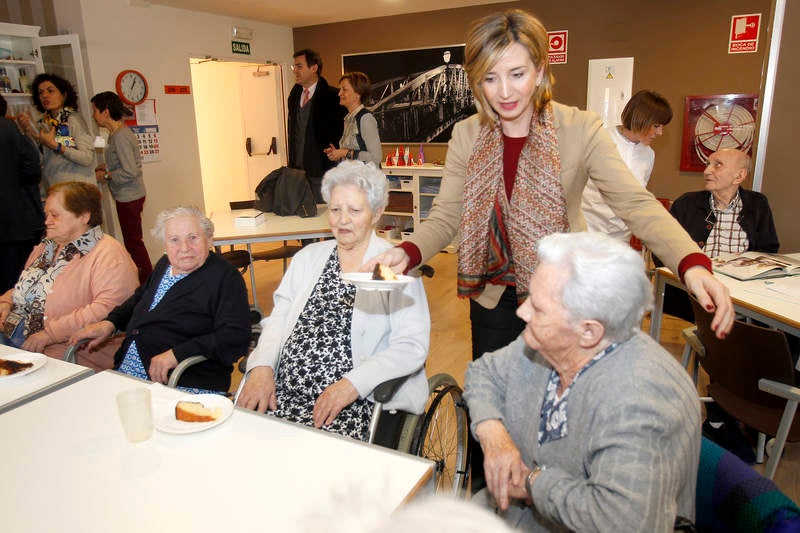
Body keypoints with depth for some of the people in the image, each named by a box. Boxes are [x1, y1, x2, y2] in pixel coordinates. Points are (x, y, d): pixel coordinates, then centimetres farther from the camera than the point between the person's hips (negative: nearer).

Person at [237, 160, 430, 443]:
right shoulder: (308, 257, 15)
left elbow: (412, 346, -9)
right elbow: (278, 319, 12)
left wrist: (353, 384, -20)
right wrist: (262, 367, -7)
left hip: (357, 404, -4)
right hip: (282, 395, 5)